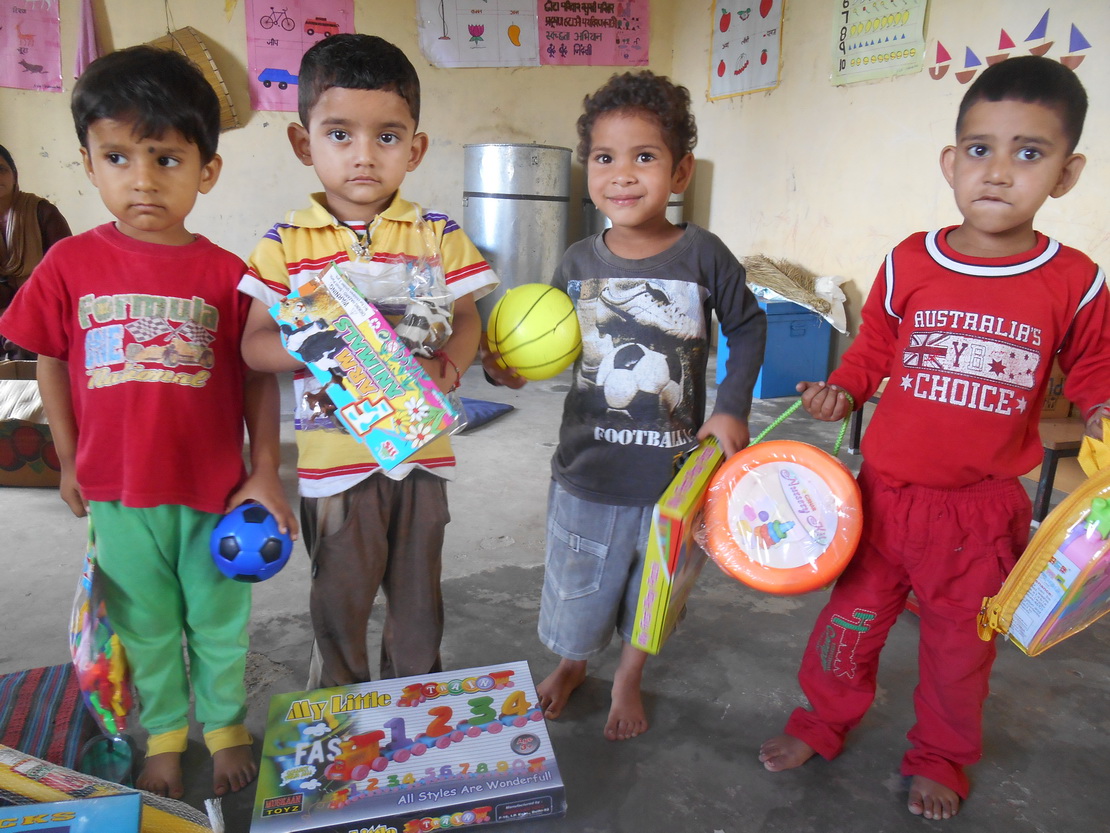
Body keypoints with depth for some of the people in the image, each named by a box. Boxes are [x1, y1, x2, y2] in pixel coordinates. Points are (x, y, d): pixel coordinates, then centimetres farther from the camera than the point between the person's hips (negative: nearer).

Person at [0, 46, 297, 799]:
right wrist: (69, 460, 8)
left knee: (220, 621, 17)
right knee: (145, 627, 20)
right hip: (118, 489, 2)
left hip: (215, 485, -1)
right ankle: (164, 736, 43)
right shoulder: (71, 264, -5)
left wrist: (266, 473, -6)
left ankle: (228, 724, 42)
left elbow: (259, 377, -6)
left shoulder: (228, 273, -10)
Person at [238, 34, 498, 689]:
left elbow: (467, 321, -1)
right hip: (333, 458, -1)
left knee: (418, 594, 18)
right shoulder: (287, 243, -2)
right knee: (340, 596, 14)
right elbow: (255, 344, -3)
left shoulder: (438, 234, 0)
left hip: (421, 450, 2)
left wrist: (445, 364, -23)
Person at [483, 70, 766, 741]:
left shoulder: (703, 255, -11)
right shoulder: (579, 262, -5)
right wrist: (517, 365, -15)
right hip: (589, 468, 2)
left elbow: (748, 326, 2)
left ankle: (628, 679, 48)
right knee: (577, 584, 19)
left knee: (652, 587, 20)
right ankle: (571, 664, 51)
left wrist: (733, 409, -6)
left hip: (673, 468, -1)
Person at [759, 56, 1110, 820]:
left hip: (984, 508, 0)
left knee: (960, 645, 19)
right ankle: (824, 722, 41)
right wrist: (841, 389, -9)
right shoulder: (910, 264, -6)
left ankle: (940, 758, 44)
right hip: (888, 490, 1)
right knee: (850, 621, 16)